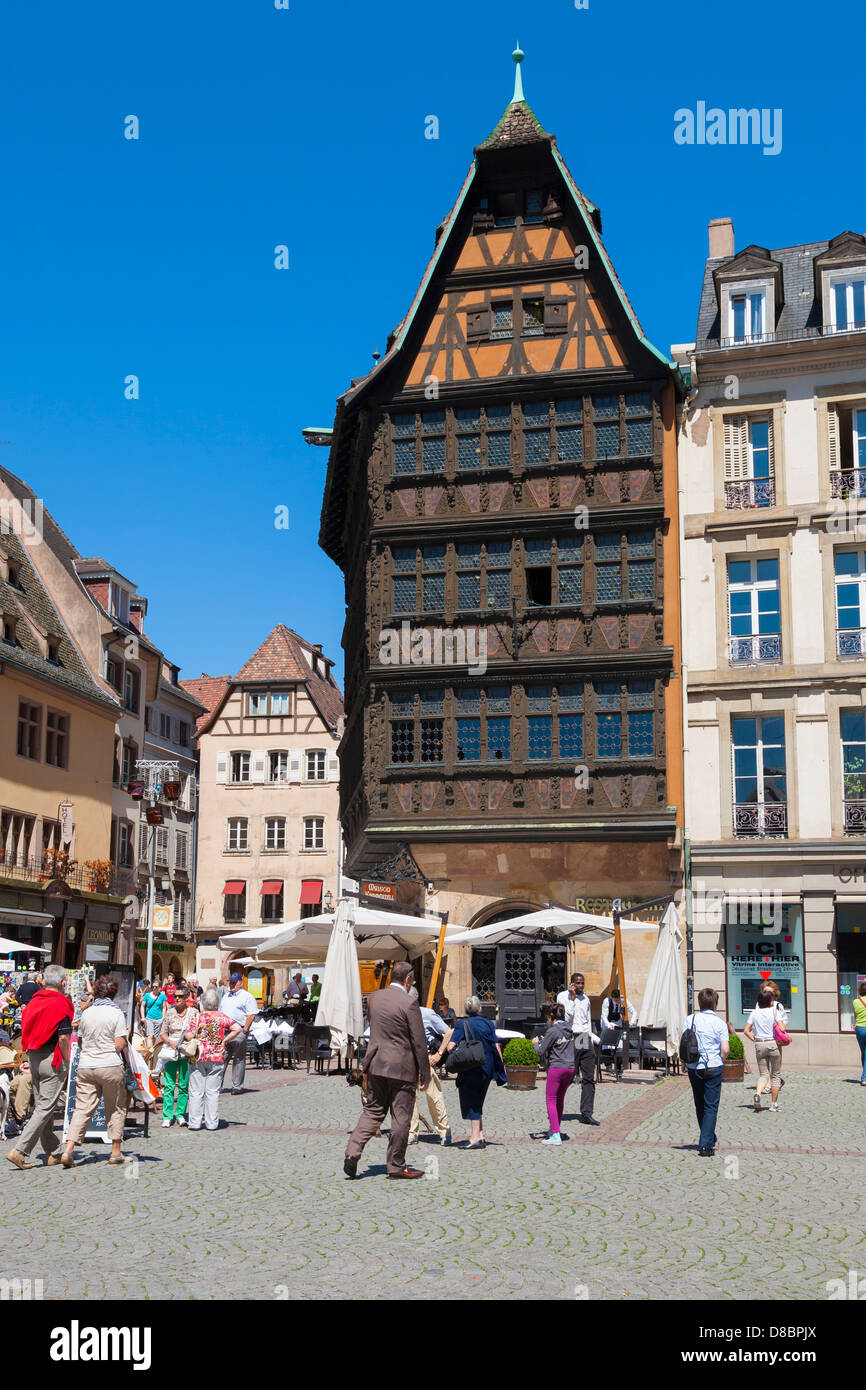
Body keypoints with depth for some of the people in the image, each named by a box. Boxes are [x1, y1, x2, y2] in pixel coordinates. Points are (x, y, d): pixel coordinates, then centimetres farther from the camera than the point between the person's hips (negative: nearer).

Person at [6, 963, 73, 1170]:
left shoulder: (34, 1001, 9)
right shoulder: (60, 1004, -12)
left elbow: (26, 1031, 12)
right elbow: (63, 1037, -16)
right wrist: (67, 1064, -8)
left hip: (33, 1057, 8)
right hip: (52, 1059, -8)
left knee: (41, 1105, 13)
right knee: (46, 1107, -4)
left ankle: (52, 1152, 21)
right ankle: (20, 1151, -11)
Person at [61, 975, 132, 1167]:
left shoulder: (86, 1014, 6)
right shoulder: (116, 1013, -7)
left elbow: (80, 1041, 14)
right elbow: (119, 1045, -12)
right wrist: (126, 1038, 8)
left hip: (86, 1066, 3)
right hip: (110, 1066, -3)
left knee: (82, 1108, 3)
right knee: (116, 1108, 10)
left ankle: (68, 1150, -11)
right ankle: (116, 1152, 15)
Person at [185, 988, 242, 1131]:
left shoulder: (196, 1017, -3)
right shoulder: (222, 1017, 0)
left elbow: (189, 1036, -7)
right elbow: (238, 1029, -7)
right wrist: (225, 1040, 1)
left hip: (198, 1058, -1)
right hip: (217, 1059, 1)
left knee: (196, 1092, 6)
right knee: (213, 1092, 6)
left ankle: (195, 1122, 6)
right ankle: (212, 1123, 7)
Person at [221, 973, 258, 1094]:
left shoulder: (247, 996, -2)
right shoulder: (226, 996, 21)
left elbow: (251, 1015, -9)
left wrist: (245, 1030, -15)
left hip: (238, 1031, -6)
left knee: (239, 1060, -1)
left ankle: (237, 1087, 4)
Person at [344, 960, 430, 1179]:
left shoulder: (373, 998, 3)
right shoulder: (409, 1005, -15)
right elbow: (419, 1044, -12)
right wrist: (425, 1076, -6)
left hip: (376, 1064, 6)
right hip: (402, 1068, -5)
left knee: (372, 1111, 15)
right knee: (400, 1118, 5)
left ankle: (353, 1151, 0)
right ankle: (396, 1166, 12)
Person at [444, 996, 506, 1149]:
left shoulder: (462, 1024, -8)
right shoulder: (488, 1023, 3)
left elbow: (450, 1047, -16)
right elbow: (496, 1047, 2)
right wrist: (502, 1066, 10)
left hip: (470, 1070, -4)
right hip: (487, 1069, 4)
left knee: (471, 1103, 4)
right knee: (478, 1102, 17)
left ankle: (476, 1138, 0)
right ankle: (481, 1136, 16)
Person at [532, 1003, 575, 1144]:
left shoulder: (553, 1031, -11)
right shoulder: (569, 1029, 11)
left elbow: (541, 1052, -8)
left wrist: (536, 1043, 13)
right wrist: (544, 1041, 23)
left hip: (556, 1067, -7)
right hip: (570, 1067, 7)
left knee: (551, 1100, -1)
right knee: (560, 1099, 20)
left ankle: (556, 1135, -7)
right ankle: (556, 1129, 30)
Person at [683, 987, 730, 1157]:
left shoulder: (691, 1019, -1)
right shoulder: (719, 1023, -7)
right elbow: (725, 1049, -13)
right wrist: (720, 1060, 7)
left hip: (693, 1068, 3)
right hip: (713, 1067, -3)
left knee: (700, 1105, 17)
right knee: (711, 1106, 2)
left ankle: (710, 1138, 31)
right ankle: (706, 1145, -7)